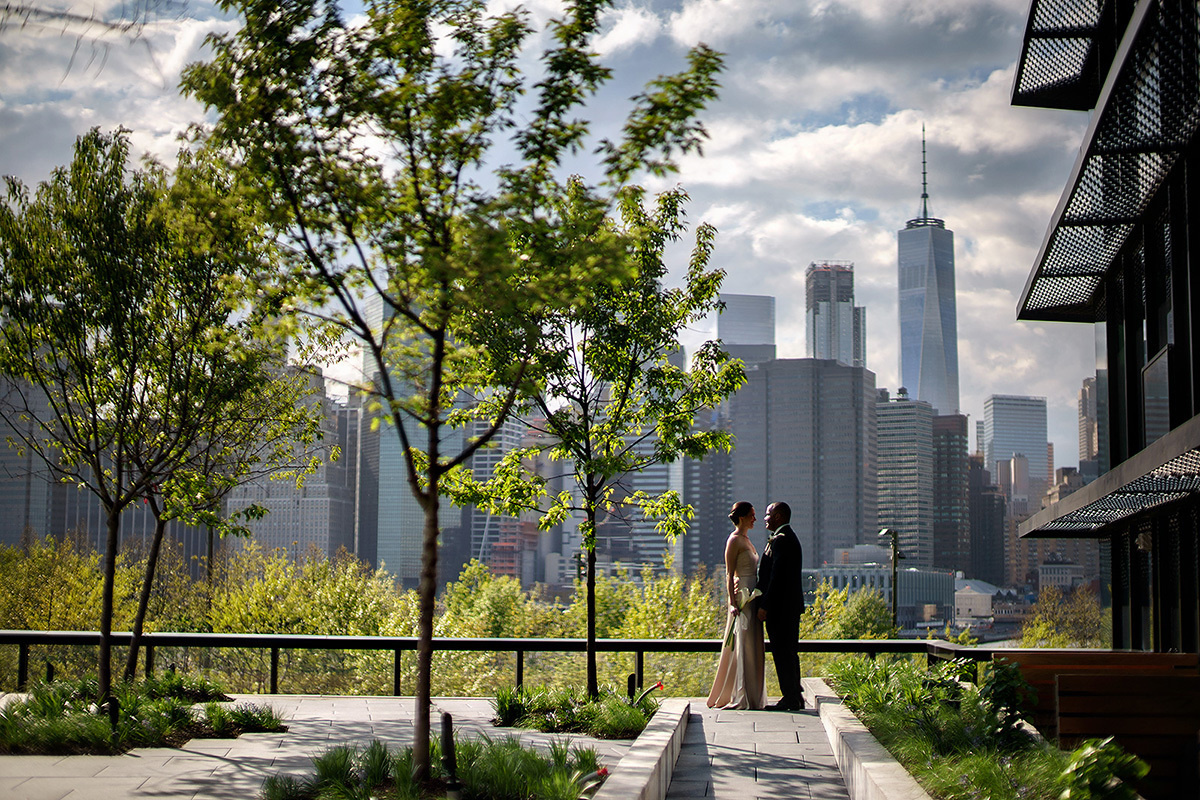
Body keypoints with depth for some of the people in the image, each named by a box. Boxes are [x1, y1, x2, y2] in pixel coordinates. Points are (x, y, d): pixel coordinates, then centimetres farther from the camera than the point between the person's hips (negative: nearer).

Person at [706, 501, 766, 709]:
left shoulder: (746, 540, 18)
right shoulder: (734, 541, -10)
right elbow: (729, 574, -14)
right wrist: (732, 602, -21)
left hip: (753, 597, 9)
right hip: (743, 597, -9)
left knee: (752, 649, 10)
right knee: (743, 647, -8)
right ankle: (743, 698, -6)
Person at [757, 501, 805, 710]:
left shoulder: (780, 540, -14)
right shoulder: (790, 538, 19)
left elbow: (776, 576, -20)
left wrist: (764, 606, -19)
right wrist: (765, 603, 19)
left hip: (780, 606, -11)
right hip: (791, 606, 11)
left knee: (783, 653, -7)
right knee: (789, 652, 13)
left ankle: (790, 698, -5)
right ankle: (795, 697, 18)